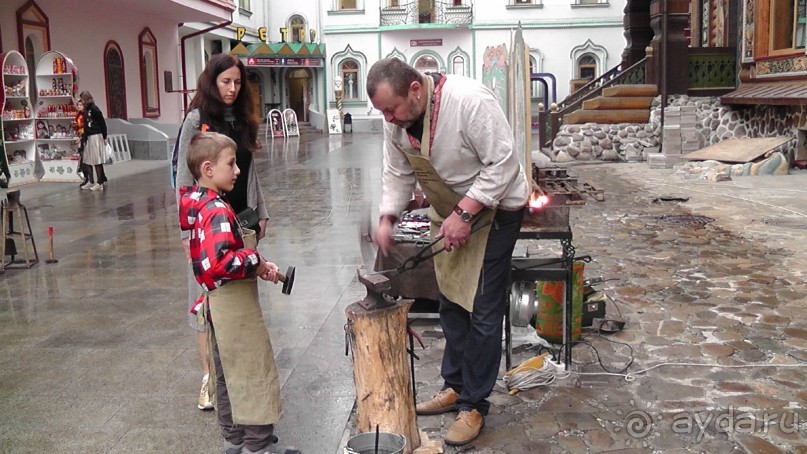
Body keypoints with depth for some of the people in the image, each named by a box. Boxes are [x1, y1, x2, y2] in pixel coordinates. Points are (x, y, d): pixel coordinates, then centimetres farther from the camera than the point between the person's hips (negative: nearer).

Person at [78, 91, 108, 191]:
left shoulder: (94, 109, -11)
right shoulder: (86, 110, 12)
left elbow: (103, 123, -12)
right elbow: (86, 125, 15)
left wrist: (104, 137, -11)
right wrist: (83, 136, 11)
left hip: (96, 137, -9)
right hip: (88, 137, 9)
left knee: (97, 161, -4)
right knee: (87, 160, 10)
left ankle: (100, 183, 1)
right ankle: (91, 182, 18)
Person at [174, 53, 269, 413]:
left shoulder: (243, 120, 10)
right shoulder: (196, 120, -6)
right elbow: (183, 177, -8)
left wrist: (260, 212, 13)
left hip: (241, 220, 5)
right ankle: (209, 377, 9)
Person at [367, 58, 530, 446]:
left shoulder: (470, 101, -31)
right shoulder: (396, 118, -9)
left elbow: (503, 164, -28)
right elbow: (398, 174, 3)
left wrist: (464, 213, -30)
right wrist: (387, 218, -11)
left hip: (493, 208, -7)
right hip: (448, 212, 7)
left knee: (482, 310, -5)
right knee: (450, 303, 15)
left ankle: (474, 406, 7)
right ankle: (455, 387, 30)